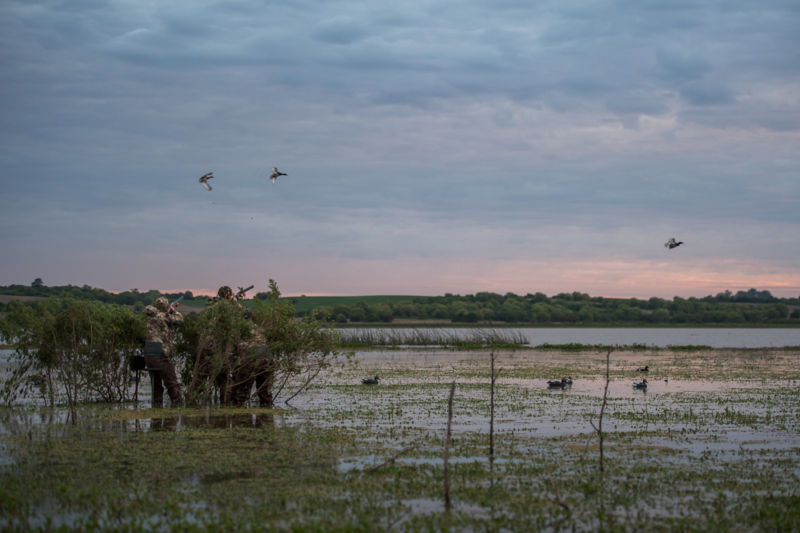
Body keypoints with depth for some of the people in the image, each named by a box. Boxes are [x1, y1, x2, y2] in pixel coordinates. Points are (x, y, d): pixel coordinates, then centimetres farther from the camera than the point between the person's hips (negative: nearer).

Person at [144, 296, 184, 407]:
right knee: (172, 384, -1)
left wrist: (169, 312, 29)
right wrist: (174, 311, 22)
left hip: (148, 355, 7)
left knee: (156, 385, 14)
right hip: (160, 355, -7)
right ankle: (178, 404, -4)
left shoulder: (150, 317, 13)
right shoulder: (164, 317, -6)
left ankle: (157, 406, 13)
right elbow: (179, 320, 7)